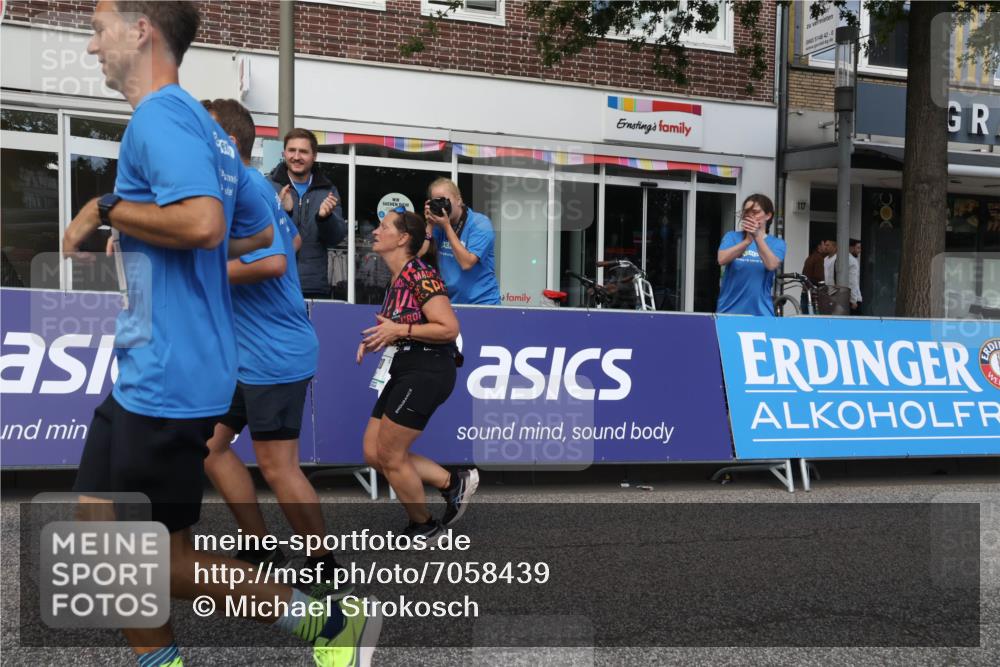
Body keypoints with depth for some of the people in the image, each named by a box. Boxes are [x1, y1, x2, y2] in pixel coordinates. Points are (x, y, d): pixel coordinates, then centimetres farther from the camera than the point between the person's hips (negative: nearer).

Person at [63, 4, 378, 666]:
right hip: (144, 376, 10)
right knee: (102, 521, 14)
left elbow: (203, 221, -32)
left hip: (165, 381, -10)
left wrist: (105, 208, -18)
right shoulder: (200, 124, 13)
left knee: (162, 555, 0)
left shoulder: (160, 117, -15)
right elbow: (257, 231, 22)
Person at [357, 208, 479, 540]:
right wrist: (377, 339, 9)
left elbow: (449, 328, -21)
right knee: (373, 453, 10)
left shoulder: (420, 275, -16)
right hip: (406, 372, 10)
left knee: (389, 455, -1)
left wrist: (399, 330, -22)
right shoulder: (397, 278, 12)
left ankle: (423, 527, 18)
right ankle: (454, 482, 17)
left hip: (427, 372, -10)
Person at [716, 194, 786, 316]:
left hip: (761, 313, 0)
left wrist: (757, 237, -28)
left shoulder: (777, 243, 3)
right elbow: (722, 259, -14)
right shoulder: (732, 237, 5)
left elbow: (771, 265, -17)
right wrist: (748, 240, -27)